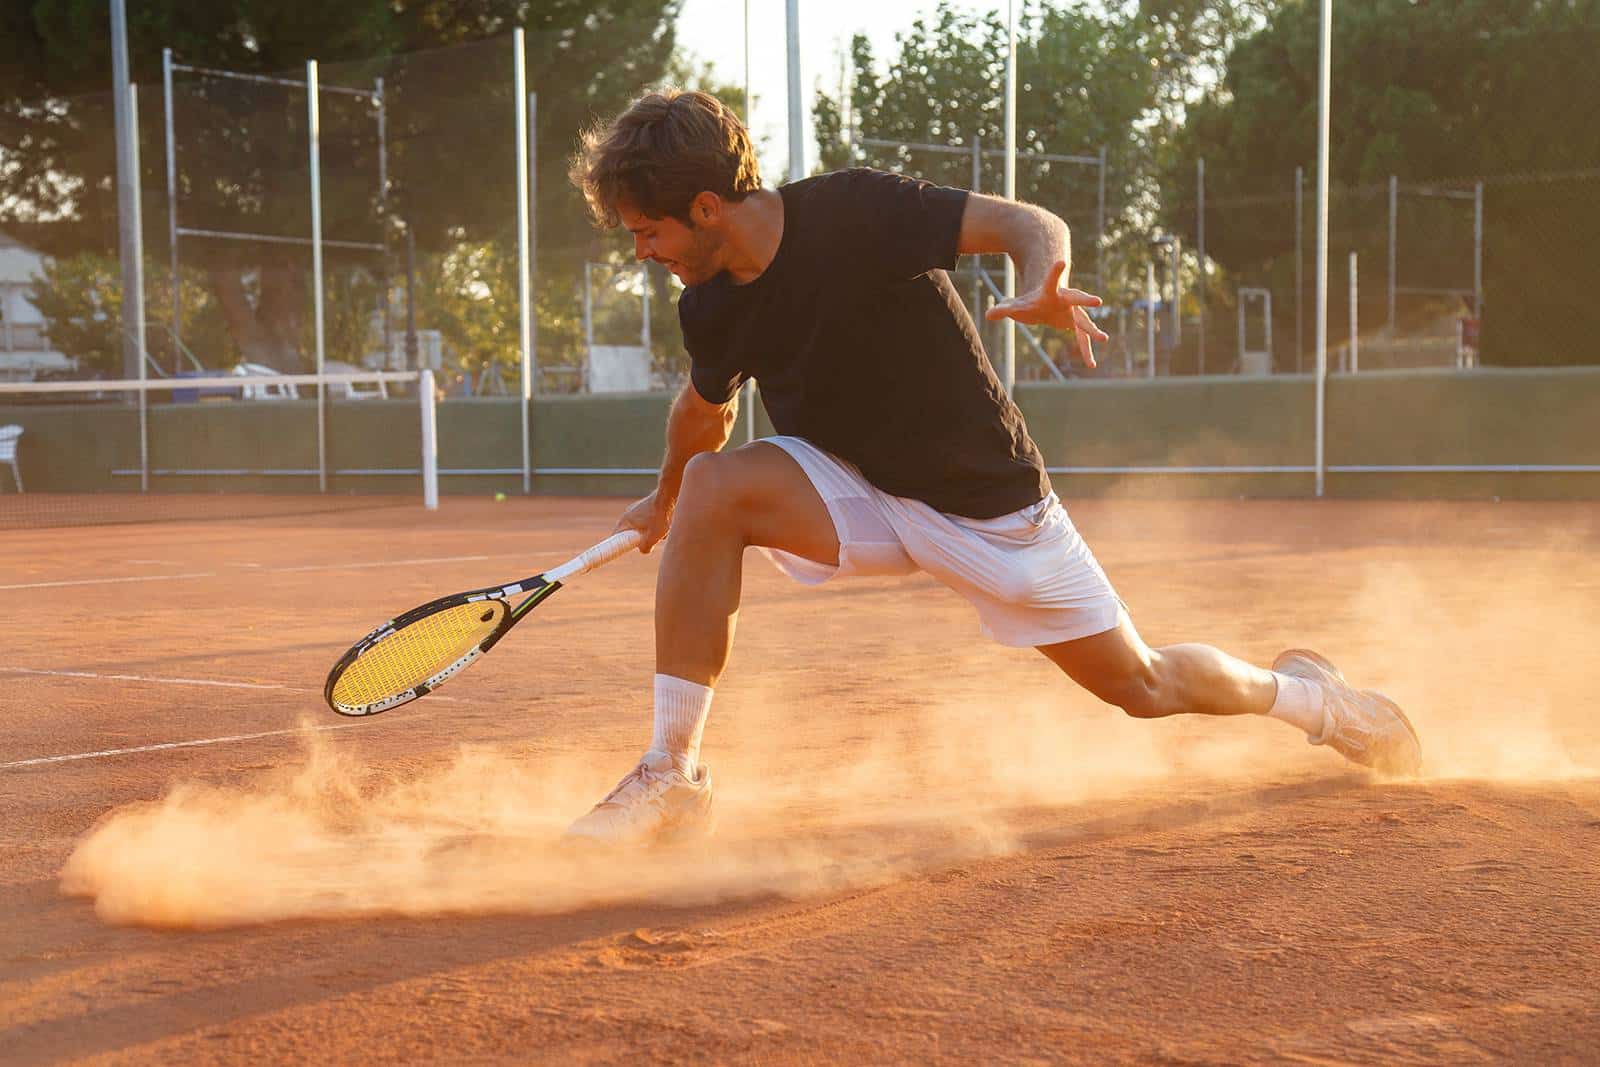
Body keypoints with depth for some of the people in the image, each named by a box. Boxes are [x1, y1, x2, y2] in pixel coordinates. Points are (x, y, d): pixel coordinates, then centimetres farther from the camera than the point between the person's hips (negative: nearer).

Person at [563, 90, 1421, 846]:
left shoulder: (856, 213, -24)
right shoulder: (711, 309, -6)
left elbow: (1034, 225, -23)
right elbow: (705, 408, 15)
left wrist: (1042, 286, -45)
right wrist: (665, 502, 31)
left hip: (989, 504, -4)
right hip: (861, 499, 4)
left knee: (1140, 684, 5)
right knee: (712, 486, -25)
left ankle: (1302, 695, 38)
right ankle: (673, 776, -21)